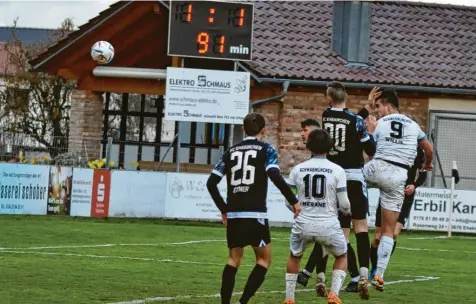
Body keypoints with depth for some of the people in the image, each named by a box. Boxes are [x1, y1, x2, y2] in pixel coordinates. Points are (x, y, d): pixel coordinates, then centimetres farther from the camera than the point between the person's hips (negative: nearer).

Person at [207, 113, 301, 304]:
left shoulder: (231, 152, 13)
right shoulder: (266, 150, 0)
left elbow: (211, 183, 11)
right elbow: (275, 177, -15)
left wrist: (223, 209, 22)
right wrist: (294, 201, -6)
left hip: (233, 215, 4)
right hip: (255, 215, -4)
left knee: (234, 259, 16)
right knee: (264, 259, 7)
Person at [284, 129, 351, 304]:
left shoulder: (297, 170, 0)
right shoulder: (337, 171, -6)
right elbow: (344, 204, -4)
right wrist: (348, 210, 20)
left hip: (303, 224, 2)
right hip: (328, 225, -2)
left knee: (294, 257, 29)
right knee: (342, 257, 24)